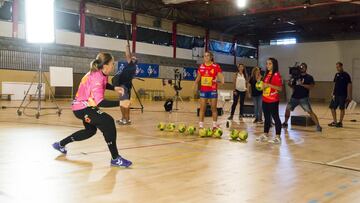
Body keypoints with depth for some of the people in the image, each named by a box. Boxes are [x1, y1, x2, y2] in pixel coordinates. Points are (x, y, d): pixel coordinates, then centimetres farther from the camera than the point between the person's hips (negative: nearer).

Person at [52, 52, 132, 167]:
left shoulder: (98, 74, -1)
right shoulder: (96, 78, -27)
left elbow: (103, 84, 25)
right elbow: (100, 102, -36)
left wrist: (115, 88, 8)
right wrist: (119, 103, -41)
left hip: (82, 106, 10)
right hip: (82, 108, -10)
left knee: (91, 130, 27)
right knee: (108, 123, -22)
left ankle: (60, 144, 42)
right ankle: (115, 159, -18)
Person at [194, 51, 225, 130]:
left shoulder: (216, 66, -5)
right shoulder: (201, 66, 7)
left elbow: (220, 76, -10)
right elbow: (198, 77, 17)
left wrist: (222, 81, -30)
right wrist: (195, 84, 3)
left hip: (213, 90, -3)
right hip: (203, 90, 3)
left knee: (214, 108, 5)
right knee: (202, 108, 5)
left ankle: (215, 125, 13)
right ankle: (201, 125, 11)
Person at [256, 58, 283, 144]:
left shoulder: (276, 75, -11)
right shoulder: (266, 74, 14)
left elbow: (280, 88, -17)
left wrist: (269, 85, -24)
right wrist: (261, 85, 6)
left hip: (273, 100, -8)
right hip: (265, 100, 8)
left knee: (275, 117, -5)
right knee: (267, 117, 15)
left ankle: (278, 137, -2)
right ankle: (265, 135, 23)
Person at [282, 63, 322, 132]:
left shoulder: (309, 77, -1)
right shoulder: (296, 76, 11)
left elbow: (311, 86, -15)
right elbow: (292, 86, 17)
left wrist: (302, 84, -24)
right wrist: (289, 83, -5)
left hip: (304, 98, -5)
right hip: (294, 97, 5)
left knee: (310, 111, -13)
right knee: (287, 109, 5)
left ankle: (318, 126, -11)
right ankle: (285, 123, 25)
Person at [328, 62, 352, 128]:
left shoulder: (346, 75, -7)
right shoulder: (336, 75, 11)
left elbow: (349, 85, -8)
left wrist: (349, 96, -13)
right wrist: (333, 94, 8)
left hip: (343, 95, -6)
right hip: (336, 95, 6)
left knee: (342, 108, 0)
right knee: (332, 107, 5)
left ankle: (340, 122, 9)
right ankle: (335, 122, 16)